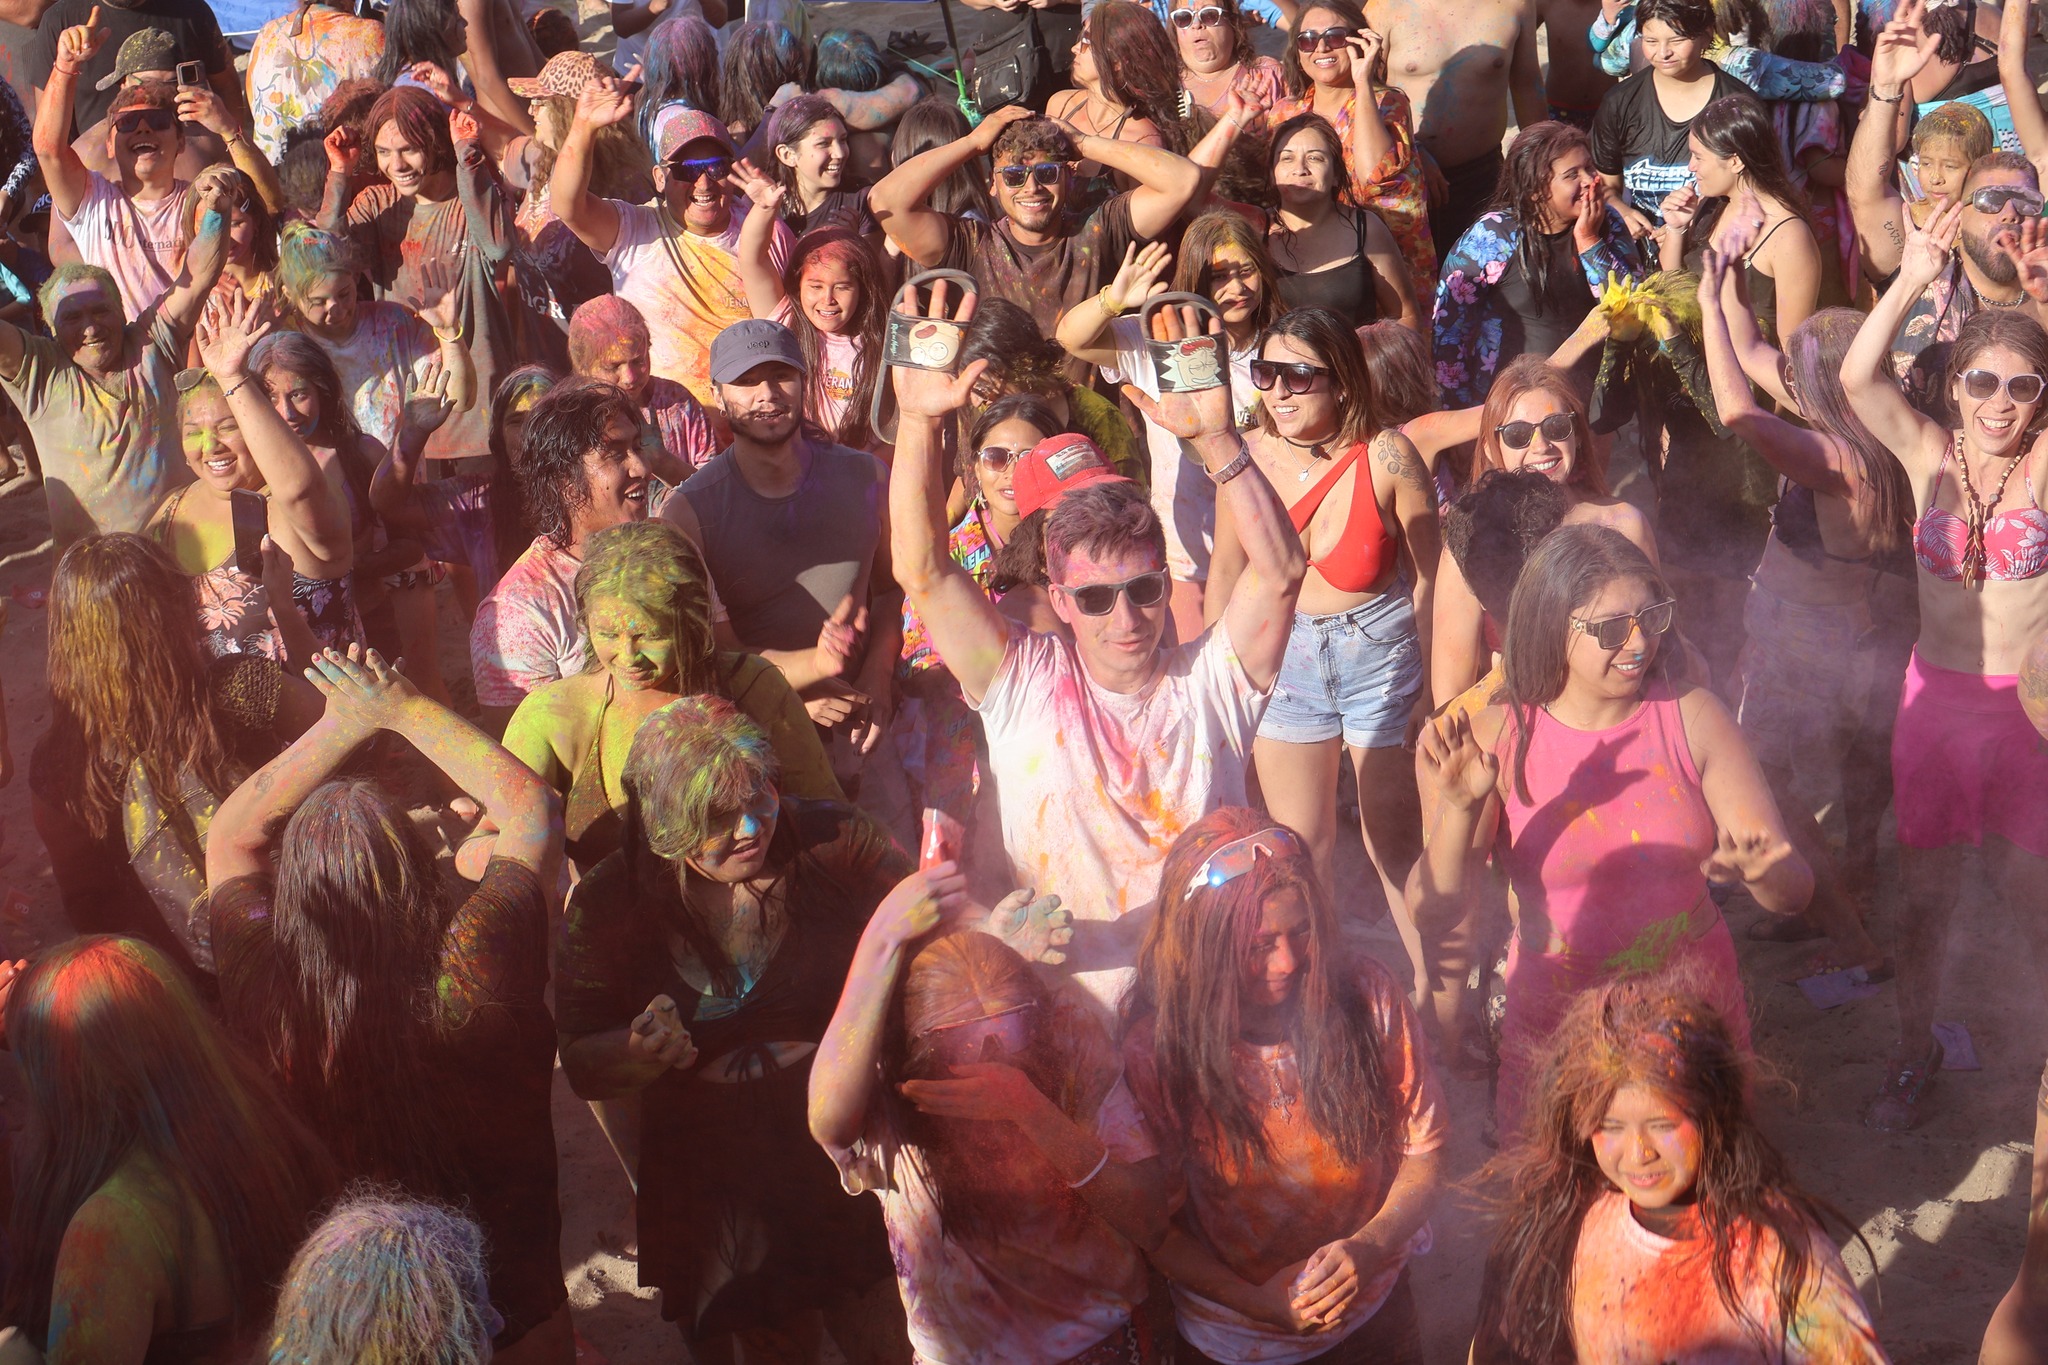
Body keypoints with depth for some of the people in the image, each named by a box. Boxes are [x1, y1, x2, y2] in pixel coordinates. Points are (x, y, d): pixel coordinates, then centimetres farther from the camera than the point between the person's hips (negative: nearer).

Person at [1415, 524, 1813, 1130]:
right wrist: (1460, 810, -31)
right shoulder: (1499, 737, -7)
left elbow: (1795, 891, -7)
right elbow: (1434, 911, -14)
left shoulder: (1692, 717, -6)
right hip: (1551, 1027, -1)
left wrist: (1759, 871, -30)